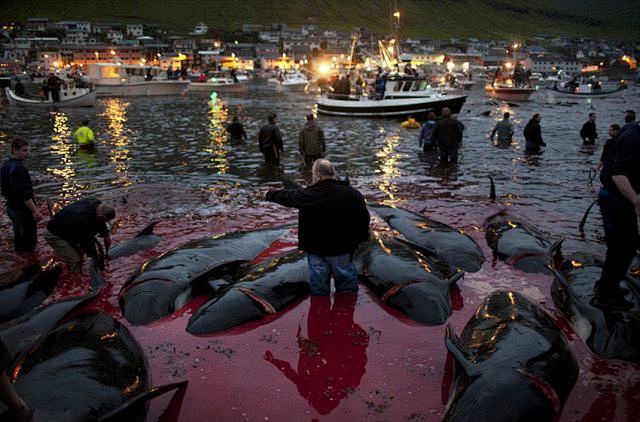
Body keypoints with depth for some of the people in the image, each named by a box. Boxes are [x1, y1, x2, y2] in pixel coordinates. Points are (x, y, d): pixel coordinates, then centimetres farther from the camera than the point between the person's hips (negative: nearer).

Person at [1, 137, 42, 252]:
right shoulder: (18, 168, -22)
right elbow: (24, 194, -26)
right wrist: (35, 211, -24)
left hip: (11, 207, 10)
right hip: (23, 210, -10)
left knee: (18, 238, 20)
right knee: (29, 242, -3)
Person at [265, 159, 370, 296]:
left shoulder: (309, 195, -17)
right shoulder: (352, 194, -9)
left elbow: (287, 196, 0)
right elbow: (363, 218, -2)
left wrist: (269, 195, 18)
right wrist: (360, 237, 11)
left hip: (316, 248, -1)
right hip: (343, 248, 2)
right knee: (346, 277, 17)